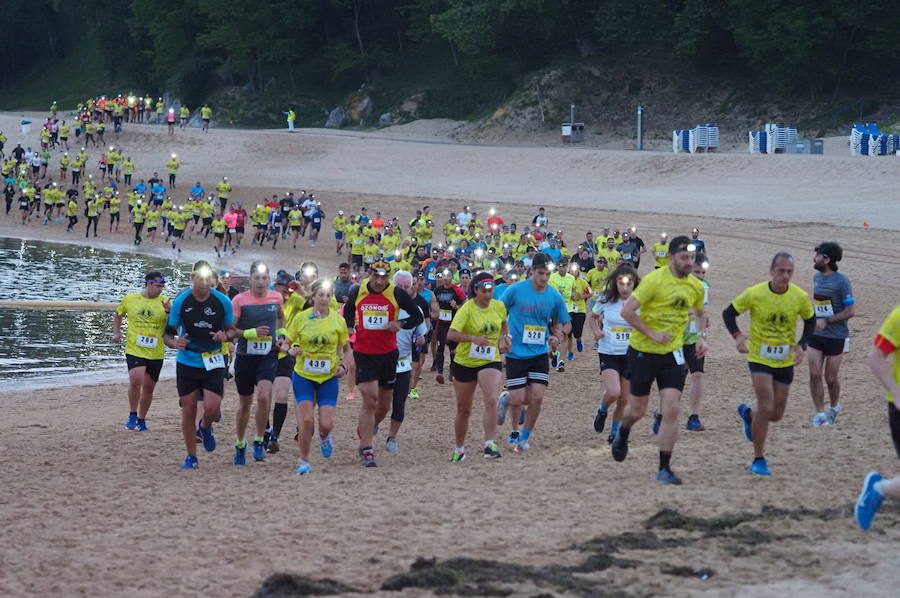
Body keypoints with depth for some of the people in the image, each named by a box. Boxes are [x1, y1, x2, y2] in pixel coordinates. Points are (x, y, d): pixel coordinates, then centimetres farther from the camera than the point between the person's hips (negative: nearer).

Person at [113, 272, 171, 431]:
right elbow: (118, 314, 20)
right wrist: (116, 332, 9)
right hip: (135, 350, -2)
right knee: (135, 380, -21)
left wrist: (169, 312, -22)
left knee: (149, 388, 9)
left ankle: (141, 419, 27)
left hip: (156, 353, 2)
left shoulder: (164, 302, 1)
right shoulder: (130, 299, 2)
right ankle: (132, 415, -2)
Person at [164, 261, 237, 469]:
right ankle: (191, 457, 19)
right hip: (186, 362, 0)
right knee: (188, 410, 4)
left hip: (213, 363, 0)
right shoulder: (181, 302, -7)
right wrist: (174, 342, -24)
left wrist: (225, 336, -16)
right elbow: (168, 334, -1)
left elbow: (232, 329, 7)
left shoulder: (223, 302, -6)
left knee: (212, 407, -14)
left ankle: (206, 428, 24)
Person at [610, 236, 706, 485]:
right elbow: (627, 311, -18)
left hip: (672, 353, 4)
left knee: (671, 410, -8)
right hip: (643, 351, -4)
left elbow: (700, 314, 22)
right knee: (637, 410, 8)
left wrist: (701, 339, 6)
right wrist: (652, 334, -20)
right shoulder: (654, 280, -17)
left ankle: (664, 468, -2)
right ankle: (622, 434, 44)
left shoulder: (696, 286, 1)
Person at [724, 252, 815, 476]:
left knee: (776, 415, 9)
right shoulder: (754, 294, -14)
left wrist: (801, 345, -7)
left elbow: (810, 321, 9)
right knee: (766, 407, -18)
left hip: (785, 361, 3)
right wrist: (737, 335, -22)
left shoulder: (801, 297, -8)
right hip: (760, 358, -3)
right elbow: (729, 313, -3)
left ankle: (748, 414, 44)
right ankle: (758, 459, -5)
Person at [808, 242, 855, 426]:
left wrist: (826, 321, -18)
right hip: (816, 336, 5)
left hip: (836, 337, -5)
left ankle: (834, 406, 31)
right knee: (815, 375, -5)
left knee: (831, 378, 5)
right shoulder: (817, 277, 6)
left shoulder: (841, 282, -15)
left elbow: (851, 311, -16)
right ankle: (820, 413, 5)